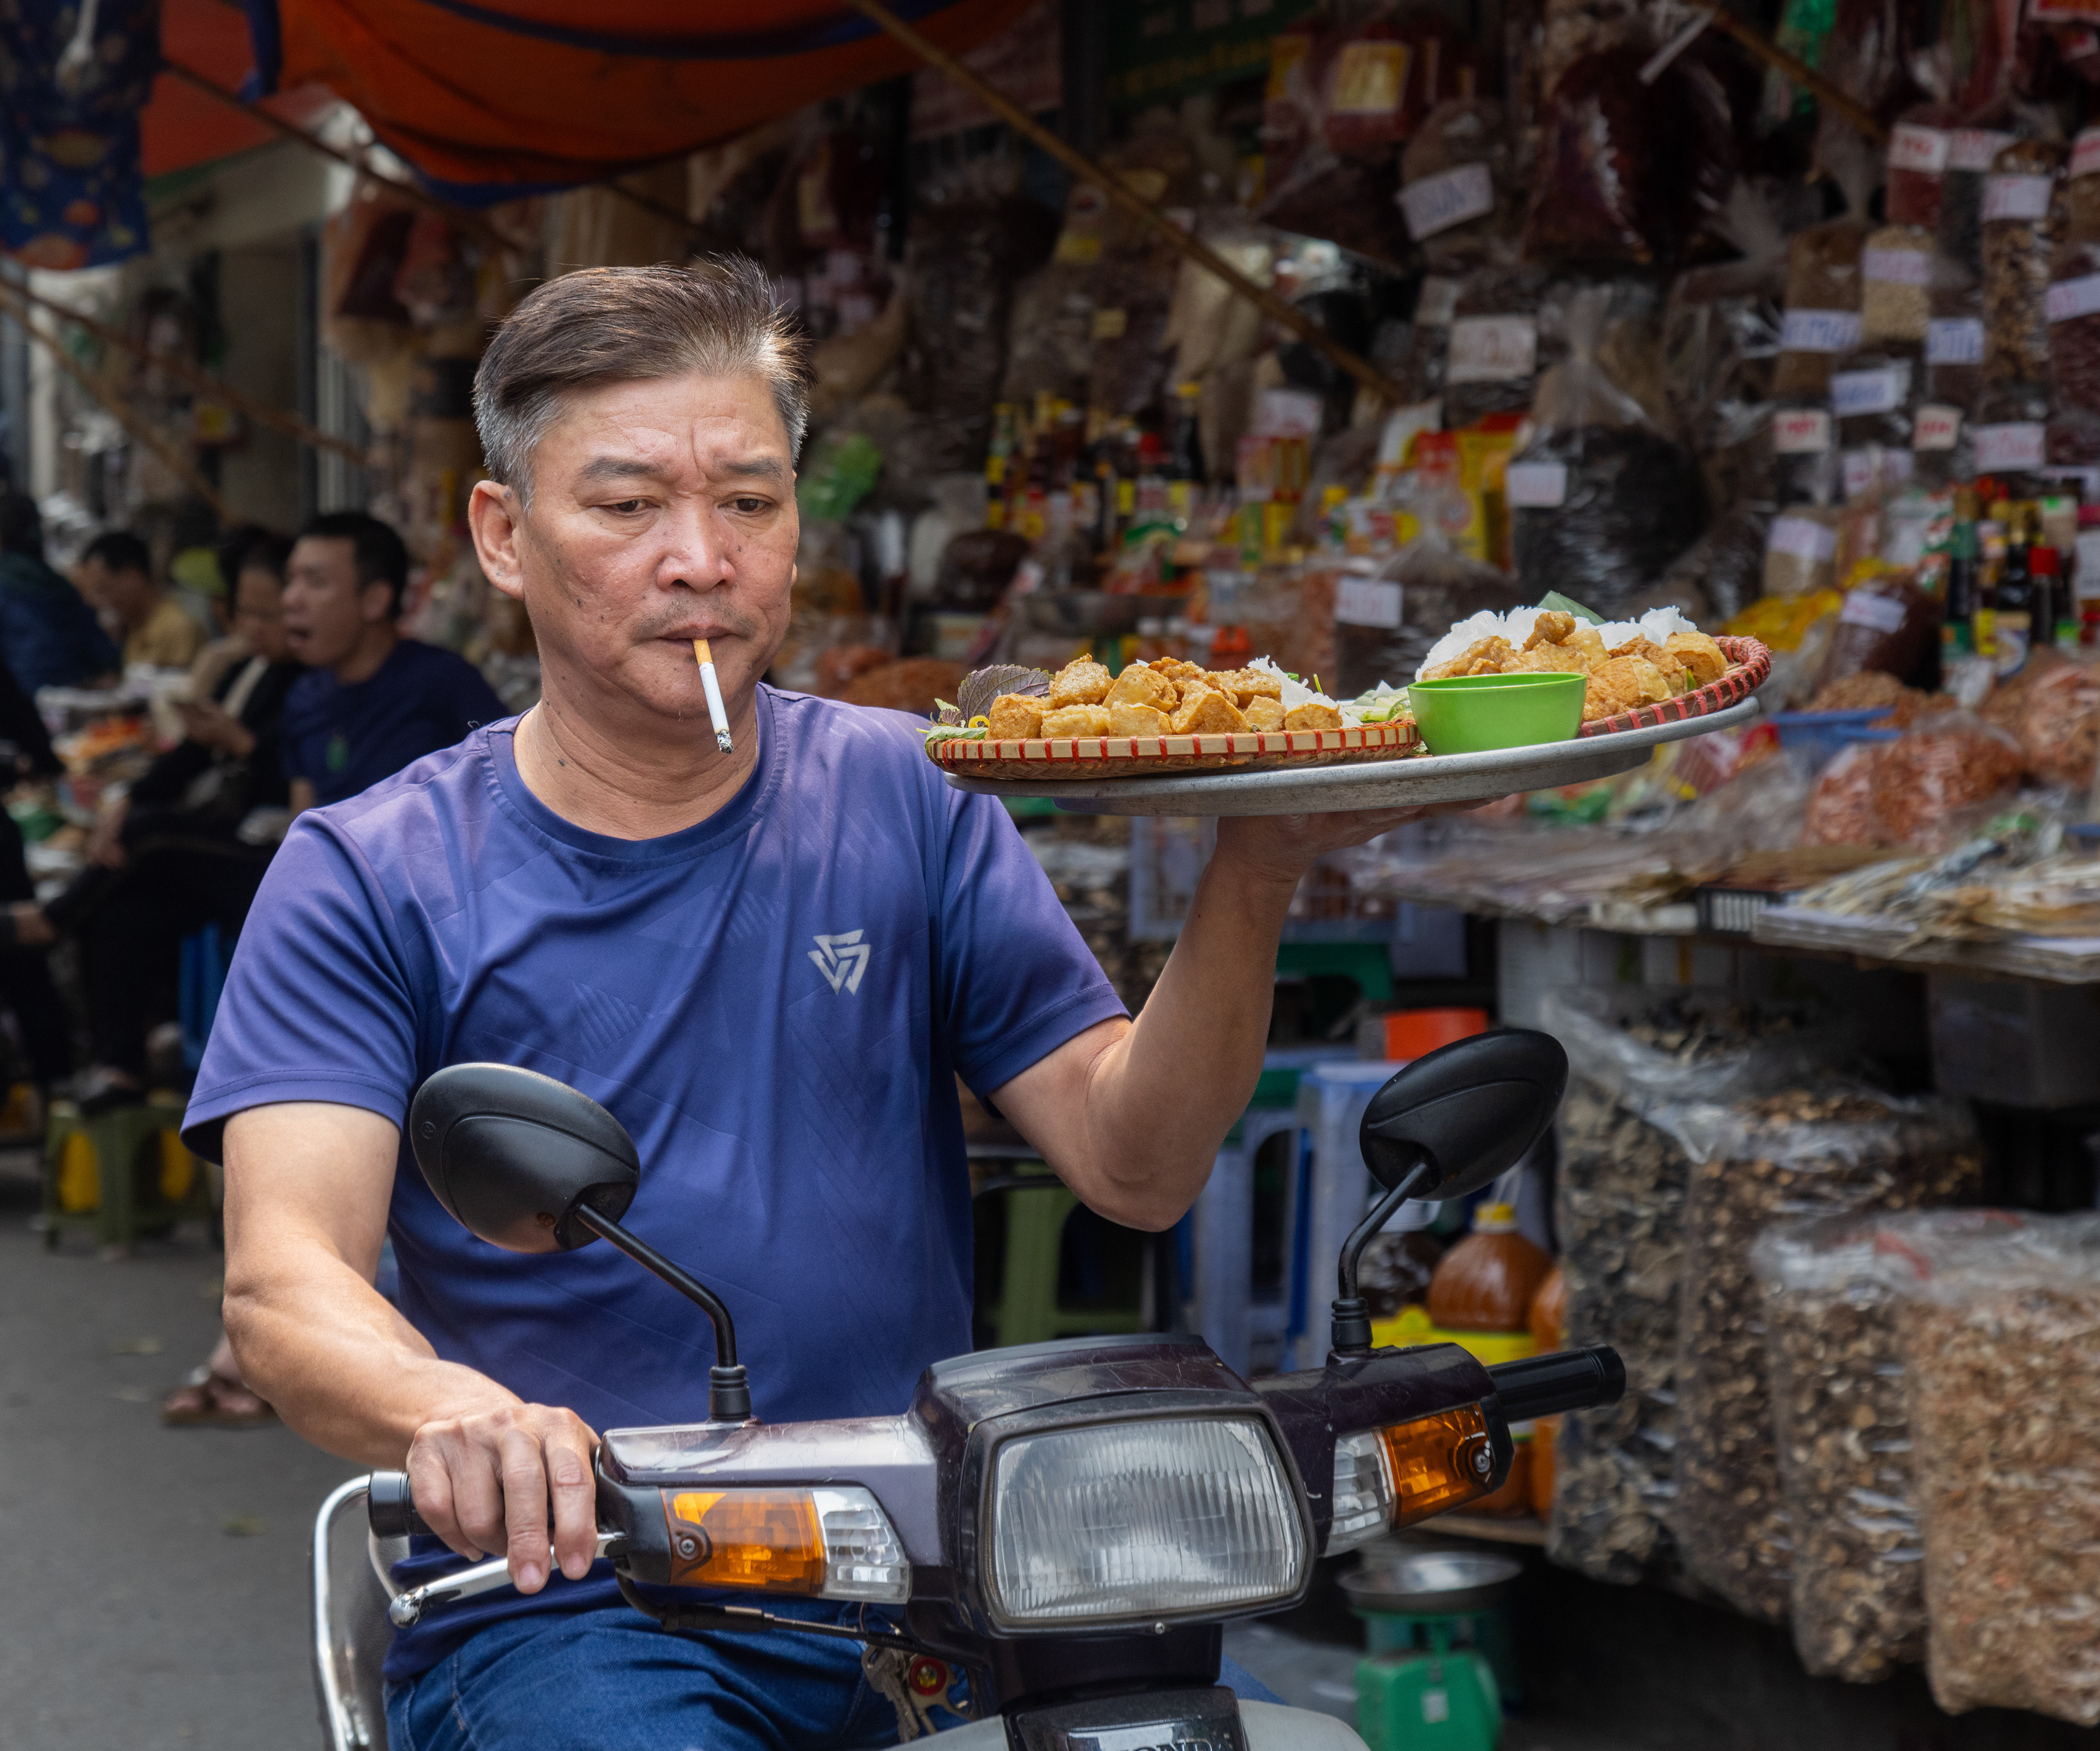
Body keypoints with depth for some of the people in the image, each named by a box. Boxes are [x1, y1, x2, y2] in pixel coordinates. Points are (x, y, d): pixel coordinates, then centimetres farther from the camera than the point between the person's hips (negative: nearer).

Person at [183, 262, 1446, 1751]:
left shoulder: (906, 801, 9)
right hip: (566, 1610, -3)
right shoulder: (372, 876, 2)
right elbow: (282, 1279, -11)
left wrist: (1254, 878, -16)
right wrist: (443, 1412, -35)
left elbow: (1135, 1166, 2)